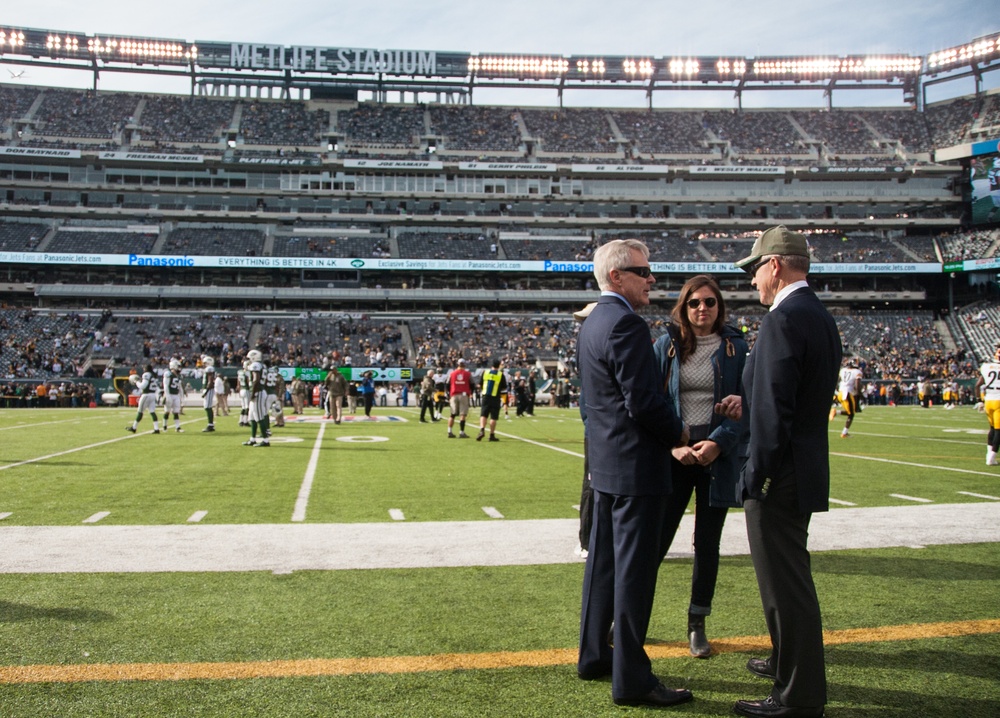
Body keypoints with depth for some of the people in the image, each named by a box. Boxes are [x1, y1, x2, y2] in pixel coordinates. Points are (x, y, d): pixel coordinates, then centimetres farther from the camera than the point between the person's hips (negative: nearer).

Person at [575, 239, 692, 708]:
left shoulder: (591, 324, 13)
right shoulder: (626, 324, -18)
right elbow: (644, 402, -23)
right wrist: (678, 433, -6)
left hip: (605, 463, 10)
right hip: (636, 466, -10)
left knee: (603, 561, 17)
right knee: (635, 569, -2)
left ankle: (594, 656, 29)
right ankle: (631, 679, 7)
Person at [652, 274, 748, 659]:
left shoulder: (735, 347, 2)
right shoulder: (667, 345, 2)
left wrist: (719, 443, -15)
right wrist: (673, 445, -12)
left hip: (718, 456, 1)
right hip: (673, 457, 0)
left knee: (707, 543, 8)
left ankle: (697, 625, 23)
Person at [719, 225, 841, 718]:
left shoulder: (783, 320, -20)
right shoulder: (822, 318, 11)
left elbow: (774, 413, -24)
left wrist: (754, 478, -19)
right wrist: (749, 406, 13)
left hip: (781, 474, -10)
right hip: (805, 469, 10)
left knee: (785, 584, 1)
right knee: (789, 576, 24)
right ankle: (789, 661, 42)